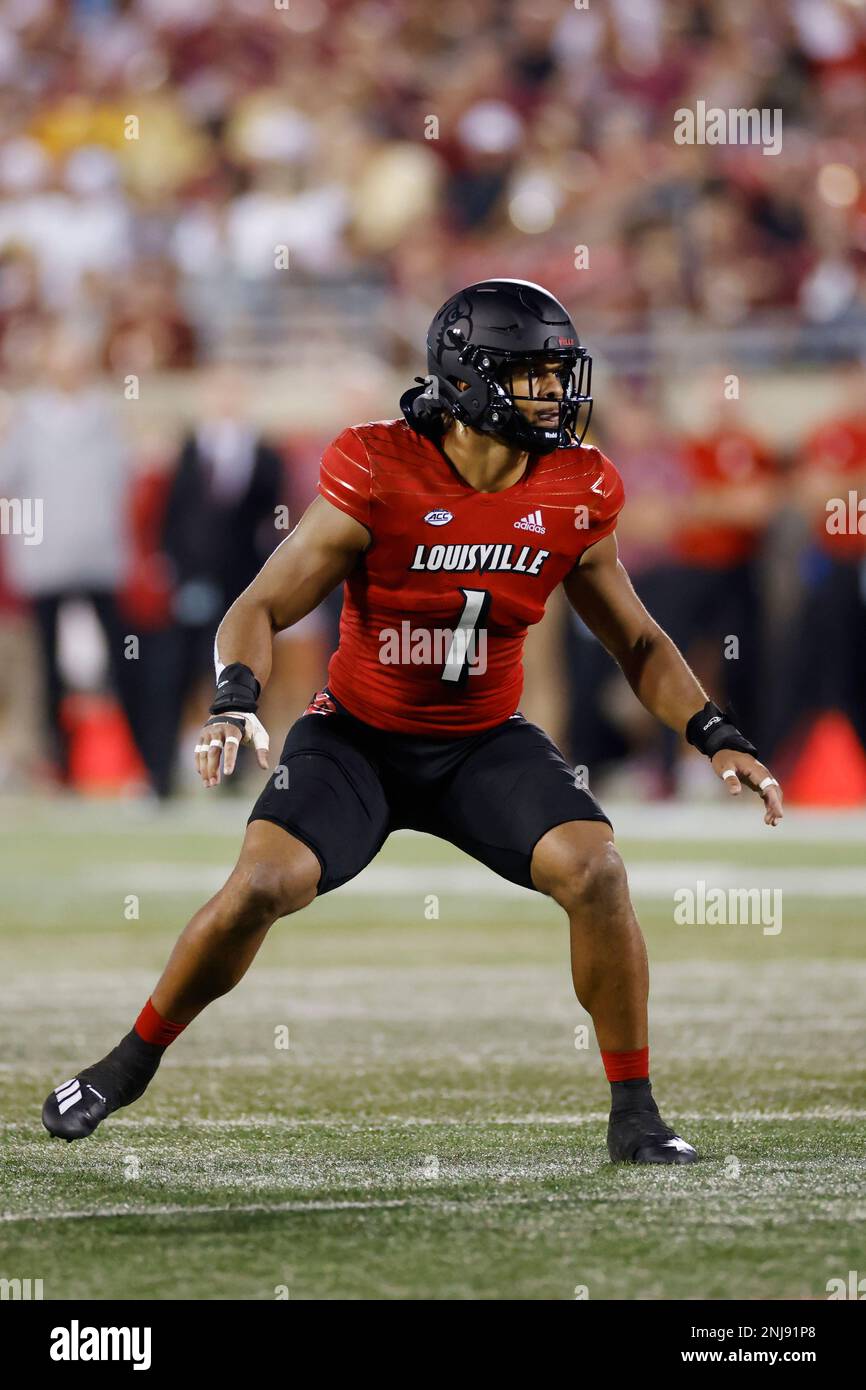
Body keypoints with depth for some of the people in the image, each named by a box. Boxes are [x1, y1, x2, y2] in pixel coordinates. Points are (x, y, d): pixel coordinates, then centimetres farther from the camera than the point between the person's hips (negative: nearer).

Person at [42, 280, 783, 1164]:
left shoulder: (574, 497, -8)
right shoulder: (377, 475, -20)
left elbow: (638, 643, 7)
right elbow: (260, 610, -15)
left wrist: (716, 738, -5)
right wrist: (235, 703, -34)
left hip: (484, 743, 3)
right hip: (359, 735, -3)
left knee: (594, 871, -20)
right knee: (266, 884, -22)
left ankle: (634, 1113, -5)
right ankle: (129, 1065, 2)